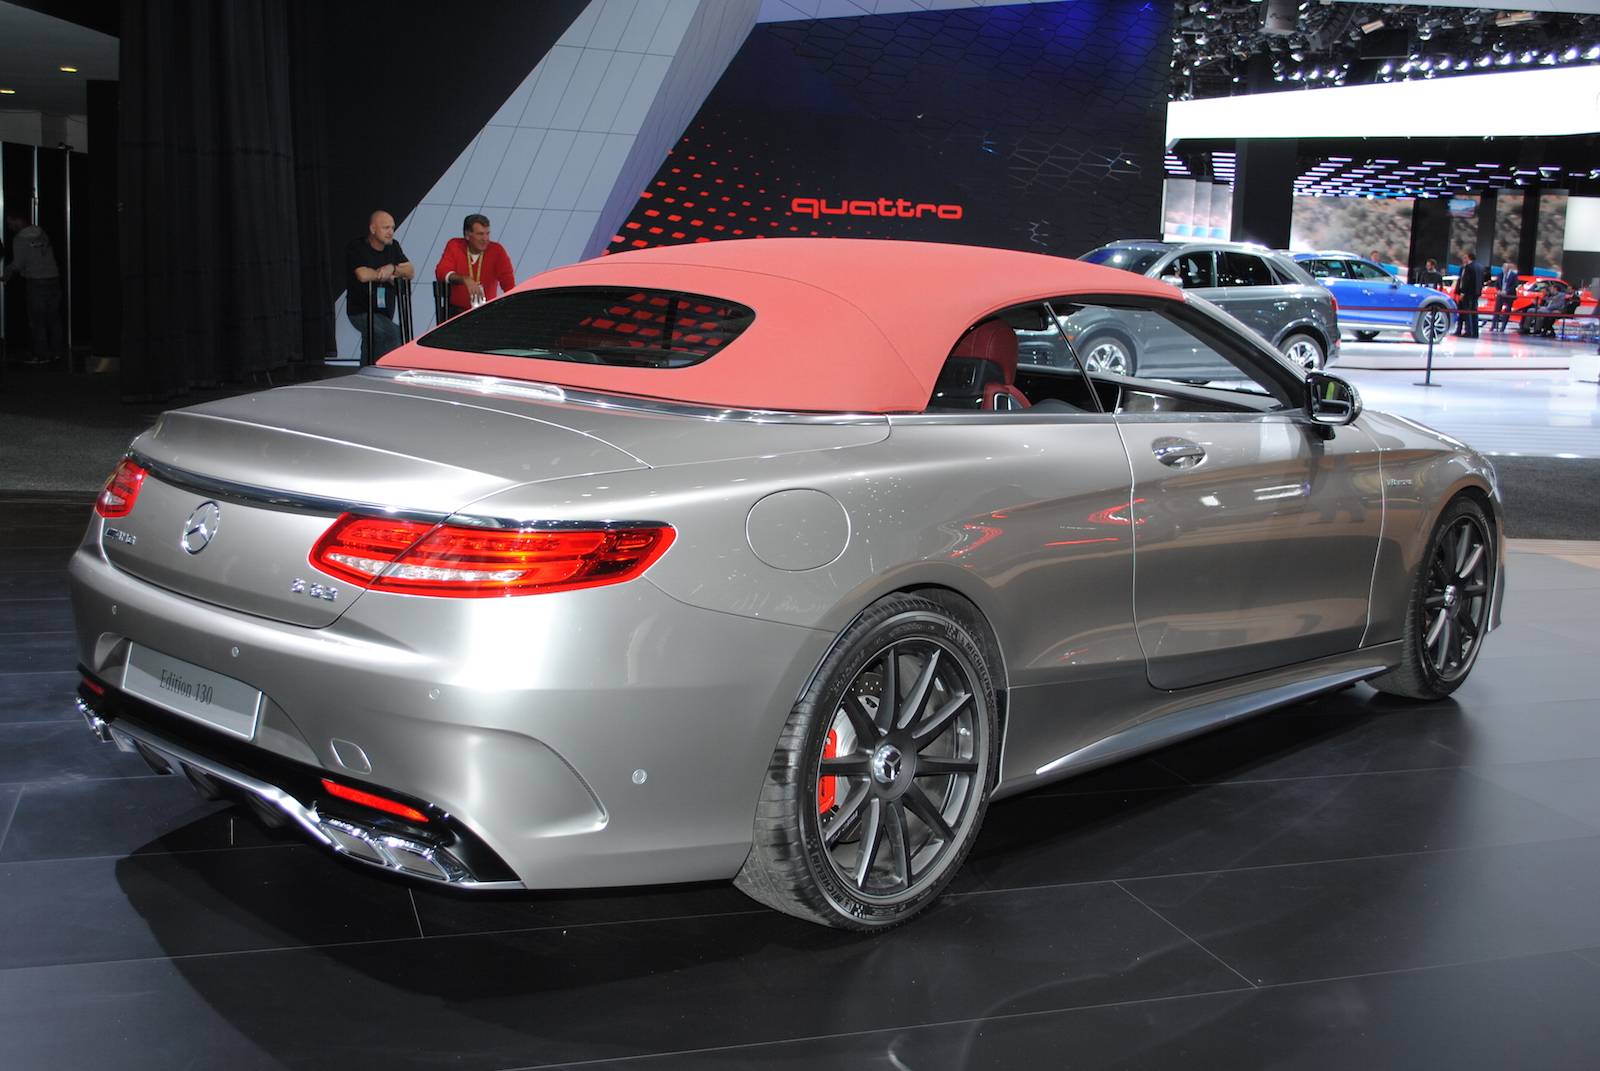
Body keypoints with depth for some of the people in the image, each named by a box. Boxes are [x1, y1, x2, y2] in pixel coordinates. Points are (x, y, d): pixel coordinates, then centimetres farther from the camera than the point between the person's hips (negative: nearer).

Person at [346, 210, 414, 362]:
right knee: (397, 335, -29)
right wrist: (387, 276, -12)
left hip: (385, 312, 7)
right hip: (362, 312, -7)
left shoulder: (392, 246, 8)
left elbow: (410, 271, 2)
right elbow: (363, 275, -29)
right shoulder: (357, 248, -13)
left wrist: (392, 269, -18)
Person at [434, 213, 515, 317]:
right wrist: (464, 280, -28)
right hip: (458, 311, -1)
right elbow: (441, 273, -10)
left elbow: (508, 281, -10)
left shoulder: (497, 250, -3)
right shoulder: (454, 246, 0)